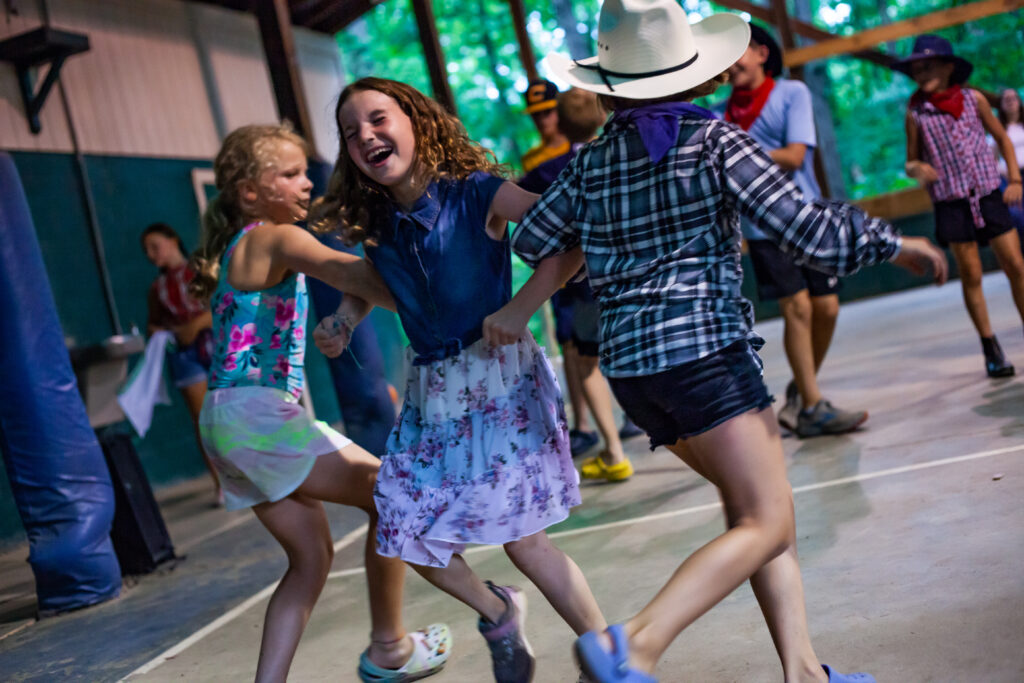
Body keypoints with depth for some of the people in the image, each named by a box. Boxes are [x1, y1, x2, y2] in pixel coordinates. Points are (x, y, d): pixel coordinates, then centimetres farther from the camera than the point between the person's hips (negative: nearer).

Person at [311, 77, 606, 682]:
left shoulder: (479, 194, -11)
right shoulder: (376, 224, 6)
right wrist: (342, 323, 5)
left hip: (500, 377, -6)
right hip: (432, 392, 6)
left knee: (520, 534, -7)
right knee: (410, 532, 6)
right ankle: (497, 611, 35)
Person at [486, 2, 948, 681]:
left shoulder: (591, 161, 10)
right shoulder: (715, 142, -4)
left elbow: (531, 240, 11)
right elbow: (809, 231, -7)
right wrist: (896, 244, 5)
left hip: (627, 359, 7)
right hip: (704, 346, -7)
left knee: (760, 506, 15)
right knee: (767, 525, -5)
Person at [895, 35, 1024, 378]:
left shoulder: (973, 99, 1)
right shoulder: (916, 113, -3)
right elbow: (911, 161, 5)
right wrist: (916, 169, -18)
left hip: (988, 194, 1)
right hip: (951, 203, -1)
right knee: (971, 276, 2)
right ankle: (991, 348, 13)